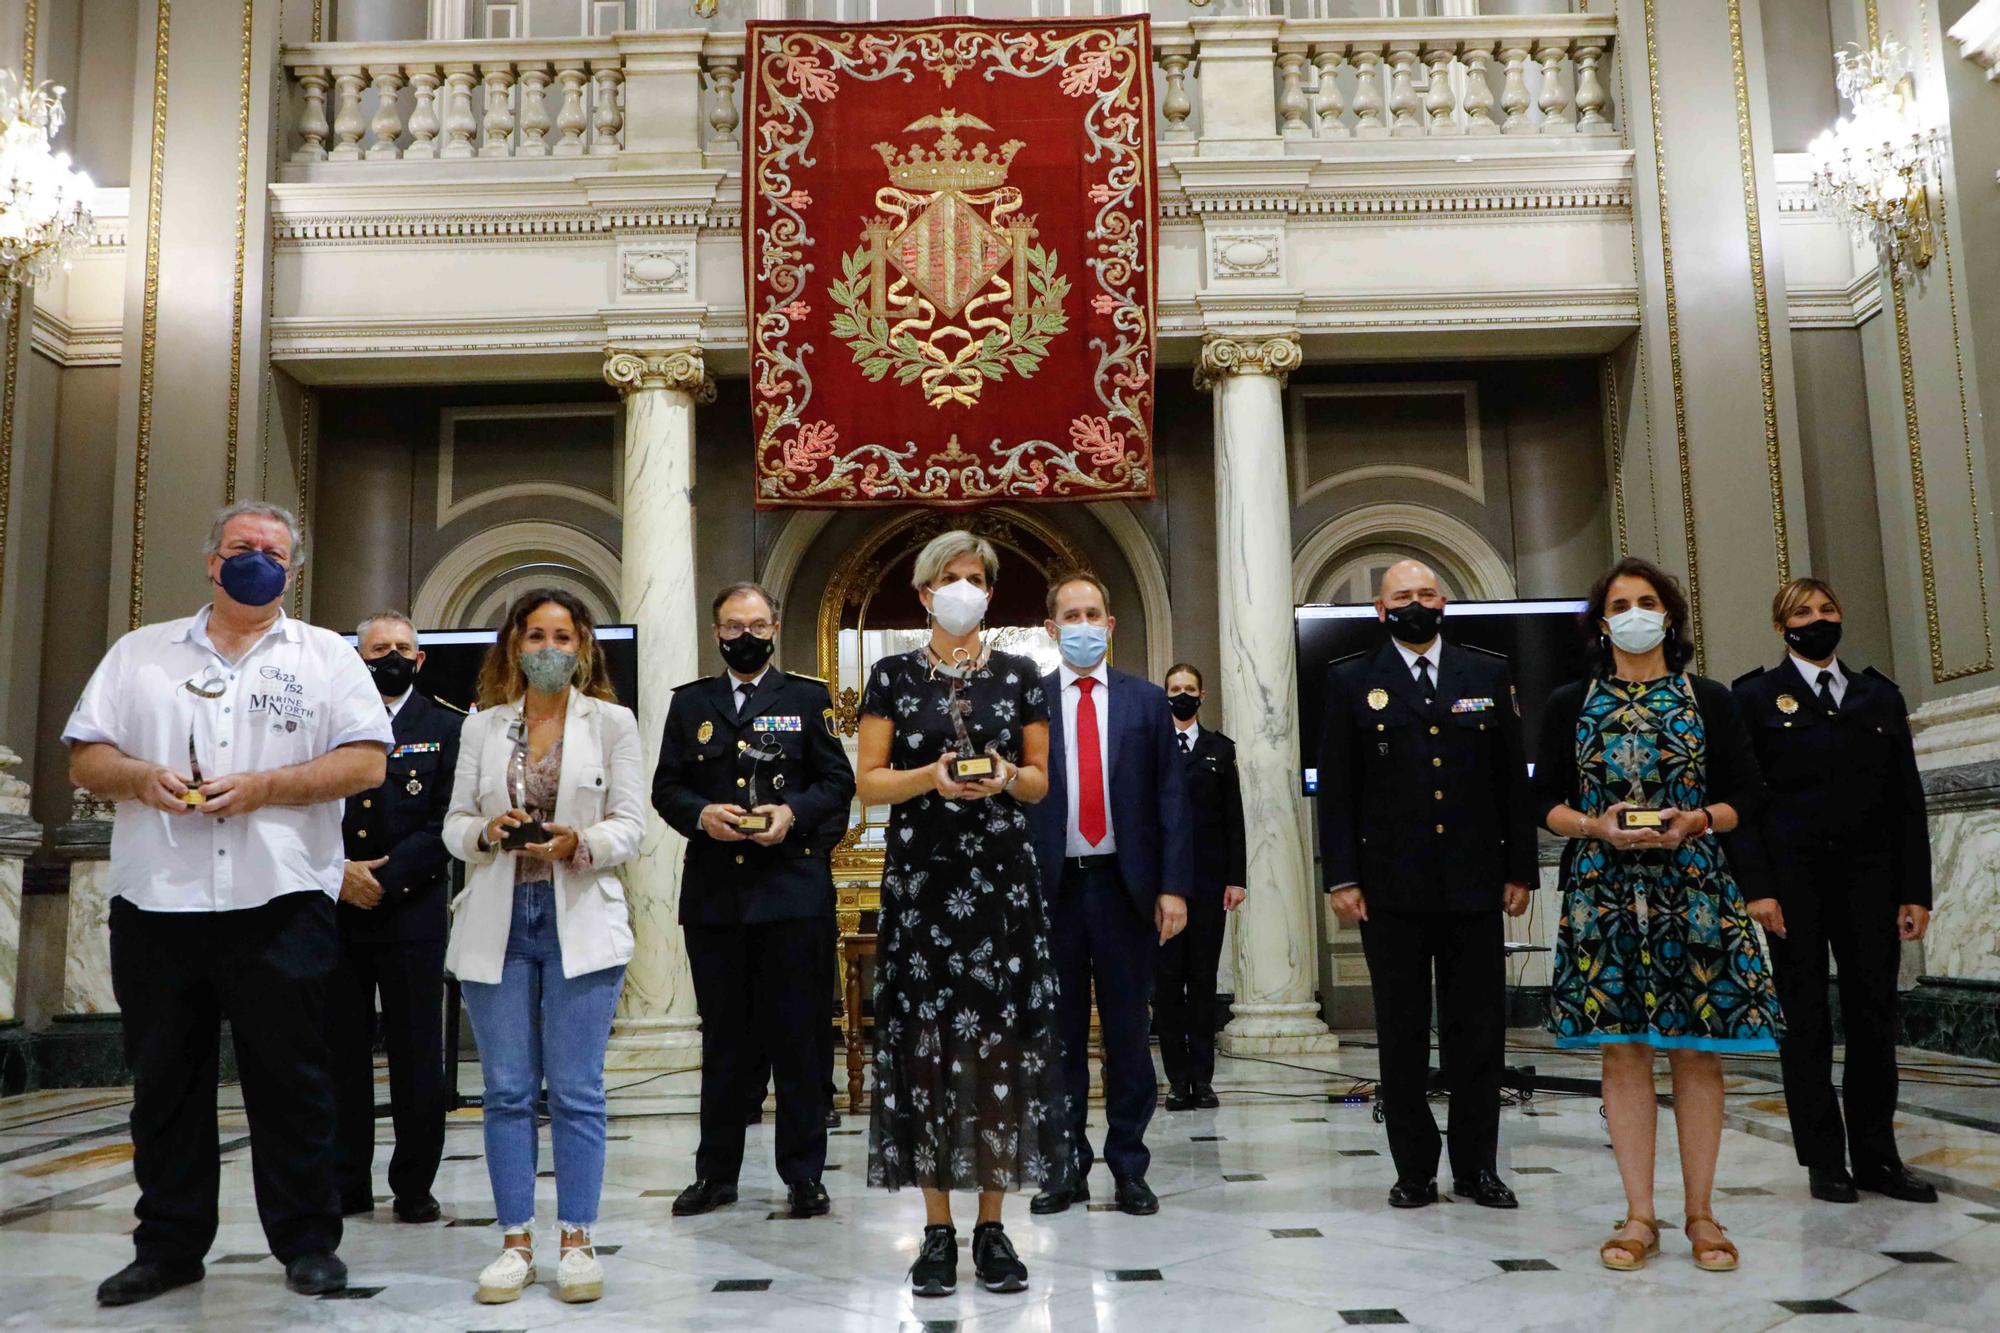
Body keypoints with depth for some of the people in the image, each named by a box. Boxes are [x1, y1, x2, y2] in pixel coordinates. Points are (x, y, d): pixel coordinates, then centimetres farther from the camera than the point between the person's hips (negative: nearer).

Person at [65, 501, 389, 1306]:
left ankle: (308, 1242, 13)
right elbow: (84, 757, 11)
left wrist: (262, 788, -13)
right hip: (155, 903, 3)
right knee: (163, 1080, 10)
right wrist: (140, 776, -10)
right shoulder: (140, 653, 15)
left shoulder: (327, 658, 8)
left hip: (278, 903, -2)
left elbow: (366, 762, -3)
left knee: (291, 1081, 3)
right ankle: (168, 1247, 22)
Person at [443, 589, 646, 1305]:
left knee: (576, 1089, -1)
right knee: (507, 1089, 4)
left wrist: (579, 843, -20)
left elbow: (630, 827, -1)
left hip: (580, 918, -2)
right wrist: (486, 831, -13)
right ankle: (516, 1241, 13)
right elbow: (454, 824, 9)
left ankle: (577, 1240, 9)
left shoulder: (613, 722, 5)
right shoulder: (482, 727, 11)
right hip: (498, 921, 2)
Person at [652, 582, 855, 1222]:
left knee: (798, 1034, 1)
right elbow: (666, 788, 10)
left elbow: (838, 780, 4)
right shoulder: (689, 703, 13)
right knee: (721, 1036, 9)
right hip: (713, 892, 2)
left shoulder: (807, 697, 8)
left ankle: (804, 1173, 11)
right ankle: (716, 1171, 19)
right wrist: (701, 815, -10)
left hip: (793, 887, -2)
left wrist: (794, 813, -13)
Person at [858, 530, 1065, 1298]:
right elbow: (868, 782, 1)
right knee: (925, 1041, -1)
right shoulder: (893, 677, 4)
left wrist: (1006, 777, -13)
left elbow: (1041, 781, 9)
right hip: (920, 879, -1)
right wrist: (932, 777, -16)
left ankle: (992, 1225, 10)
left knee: (1004, 1040, 0)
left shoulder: (1020, 675, 7)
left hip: (1003, 879, 1)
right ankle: (938, 1228, 9)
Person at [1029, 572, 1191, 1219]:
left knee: (1128, 1032, 6)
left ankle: (1129, 1168, 16)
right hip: (1050, 887, 0)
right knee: (1059, 1033, 8)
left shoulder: (1147, 701, 6)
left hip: (1125, 885, 0)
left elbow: (1170, 799, 4)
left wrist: (1173, 887, -4)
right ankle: (1066, 1165, 19)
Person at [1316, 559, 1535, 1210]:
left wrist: (1520, 869, 4)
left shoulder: (1489, 673, 9)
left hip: (1475, 884, 1)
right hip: (1391, 888, -1)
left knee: (1478, 1029, 6)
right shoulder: (1351, 681, 5)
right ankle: (1414, 1169, 15)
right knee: (1402, 1033, 6)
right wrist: (1341, 877, -5)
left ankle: (1477, 1166, 18)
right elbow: (1336, 789, 1)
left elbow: (1513, 780, 9)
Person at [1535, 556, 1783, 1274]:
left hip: (1695, 889, 0)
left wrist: (1695, 822, -12)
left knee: (1697, 1050, 1)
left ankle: (1701, 1213, 12)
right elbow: (1546, 802, 7)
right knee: (1623, 1049, 1)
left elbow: (1747, 797, 7)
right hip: (1604, 889, 0)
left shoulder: (1710, 699, 8)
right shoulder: (1569, 704, 9)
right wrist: (1599, 826, -11)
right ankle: (1640, 1215, 8)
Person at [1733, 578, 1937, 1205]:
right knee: (1805, 1018, 1)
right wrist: (1756, 887, -10)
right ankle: (1824, 1160, 8)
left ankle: (1876, 1156, 14)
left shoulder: (1880, 696, 14)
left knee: (1874, 1015, 4)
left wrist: (1915, 890, 3)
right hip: (1794, 880, -3)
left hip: (1869, 877, 3)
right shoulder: (1756, 697, 4)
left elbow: (1908, 798, 10)